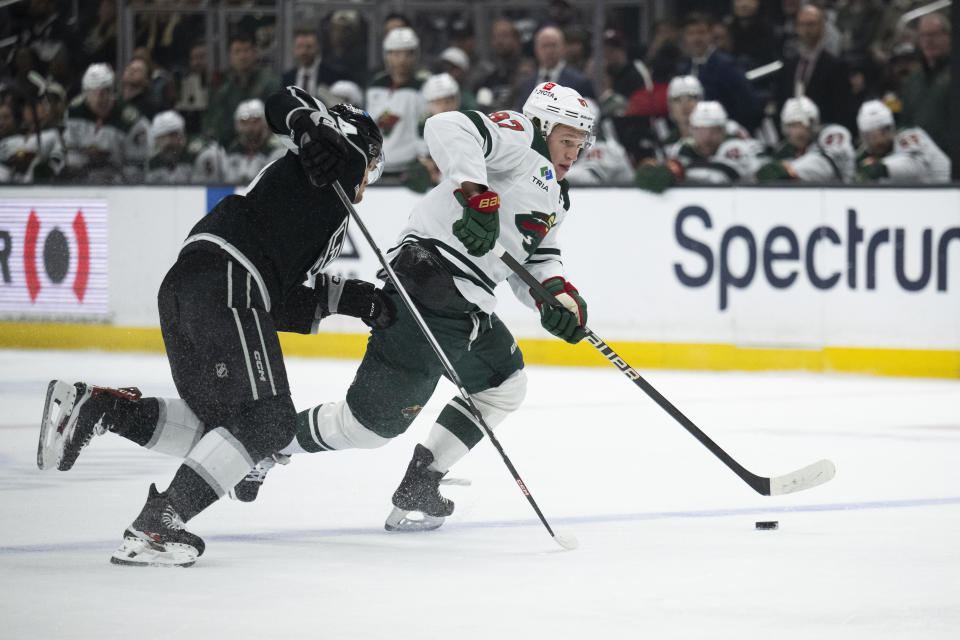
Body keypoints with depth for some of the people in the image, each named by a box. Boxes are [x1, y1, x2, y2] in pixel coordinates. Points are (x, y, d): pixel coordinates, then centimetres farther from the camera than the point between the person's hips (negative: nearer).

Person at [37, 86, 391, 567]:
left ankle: (95, 406, 4)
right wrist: (312, 126, -22)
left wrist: (343, 298, 21)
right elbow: (283, 102, -3)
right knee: (268, 420, -12)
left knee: (223, 424, 13)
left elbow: (282, 307, 29)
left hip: (183, 290, 9)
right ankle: (154, 526, -21)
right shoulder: (343, 155, 13)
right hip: (225, 280, -9)